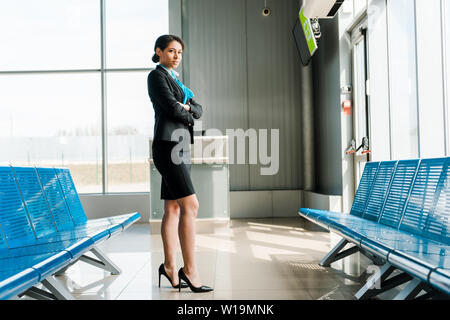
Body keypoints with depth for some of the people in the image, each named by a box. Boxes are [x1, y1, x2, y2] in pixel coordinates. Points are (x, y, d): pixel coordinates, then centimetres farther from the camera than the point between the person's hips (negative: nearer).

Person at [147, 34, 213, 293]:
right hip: (167, 146, -9)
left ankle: (170, 267, 13)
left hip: (181, 148, 9)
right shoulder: (157, 76, -2)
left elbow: (199, 110, 14)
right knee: (190, 206, -13)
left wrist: (186, 108, -7)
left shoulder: (176, 80, 24)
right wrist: (188, 116, 2)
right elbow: (171, 108, -16)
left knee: (173, 209, 7)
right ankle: (190, 269, -8)